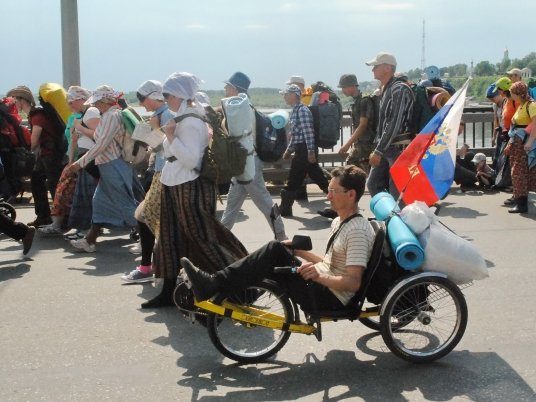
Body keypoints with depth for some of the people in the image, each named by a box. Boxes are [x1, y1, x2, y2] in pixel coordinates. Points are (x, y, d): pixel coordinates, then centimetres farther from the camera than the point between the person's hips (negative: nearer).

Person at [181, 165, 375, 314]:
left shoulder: (358, 231, -16)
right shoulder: (339, 222, 14)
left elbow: (353, 283, -24)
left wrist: (319, 277, -37)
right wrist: (300, 251, 16)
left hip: (329, 300, -9)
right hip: (323, 291, 9)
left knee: (276, 250, -19)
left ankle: (212, 286, -19)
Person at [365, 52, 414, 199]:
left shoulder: (399, 90, -14)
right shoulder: (385, 91, 16)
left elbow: (394, 124, -20)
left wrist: (378, 151, -21)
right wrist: (376, 149, 17)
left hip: (399, 148, -9)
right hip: (385, 149, 9)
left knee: (396, 191, -7)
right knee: (373, 184, 9)